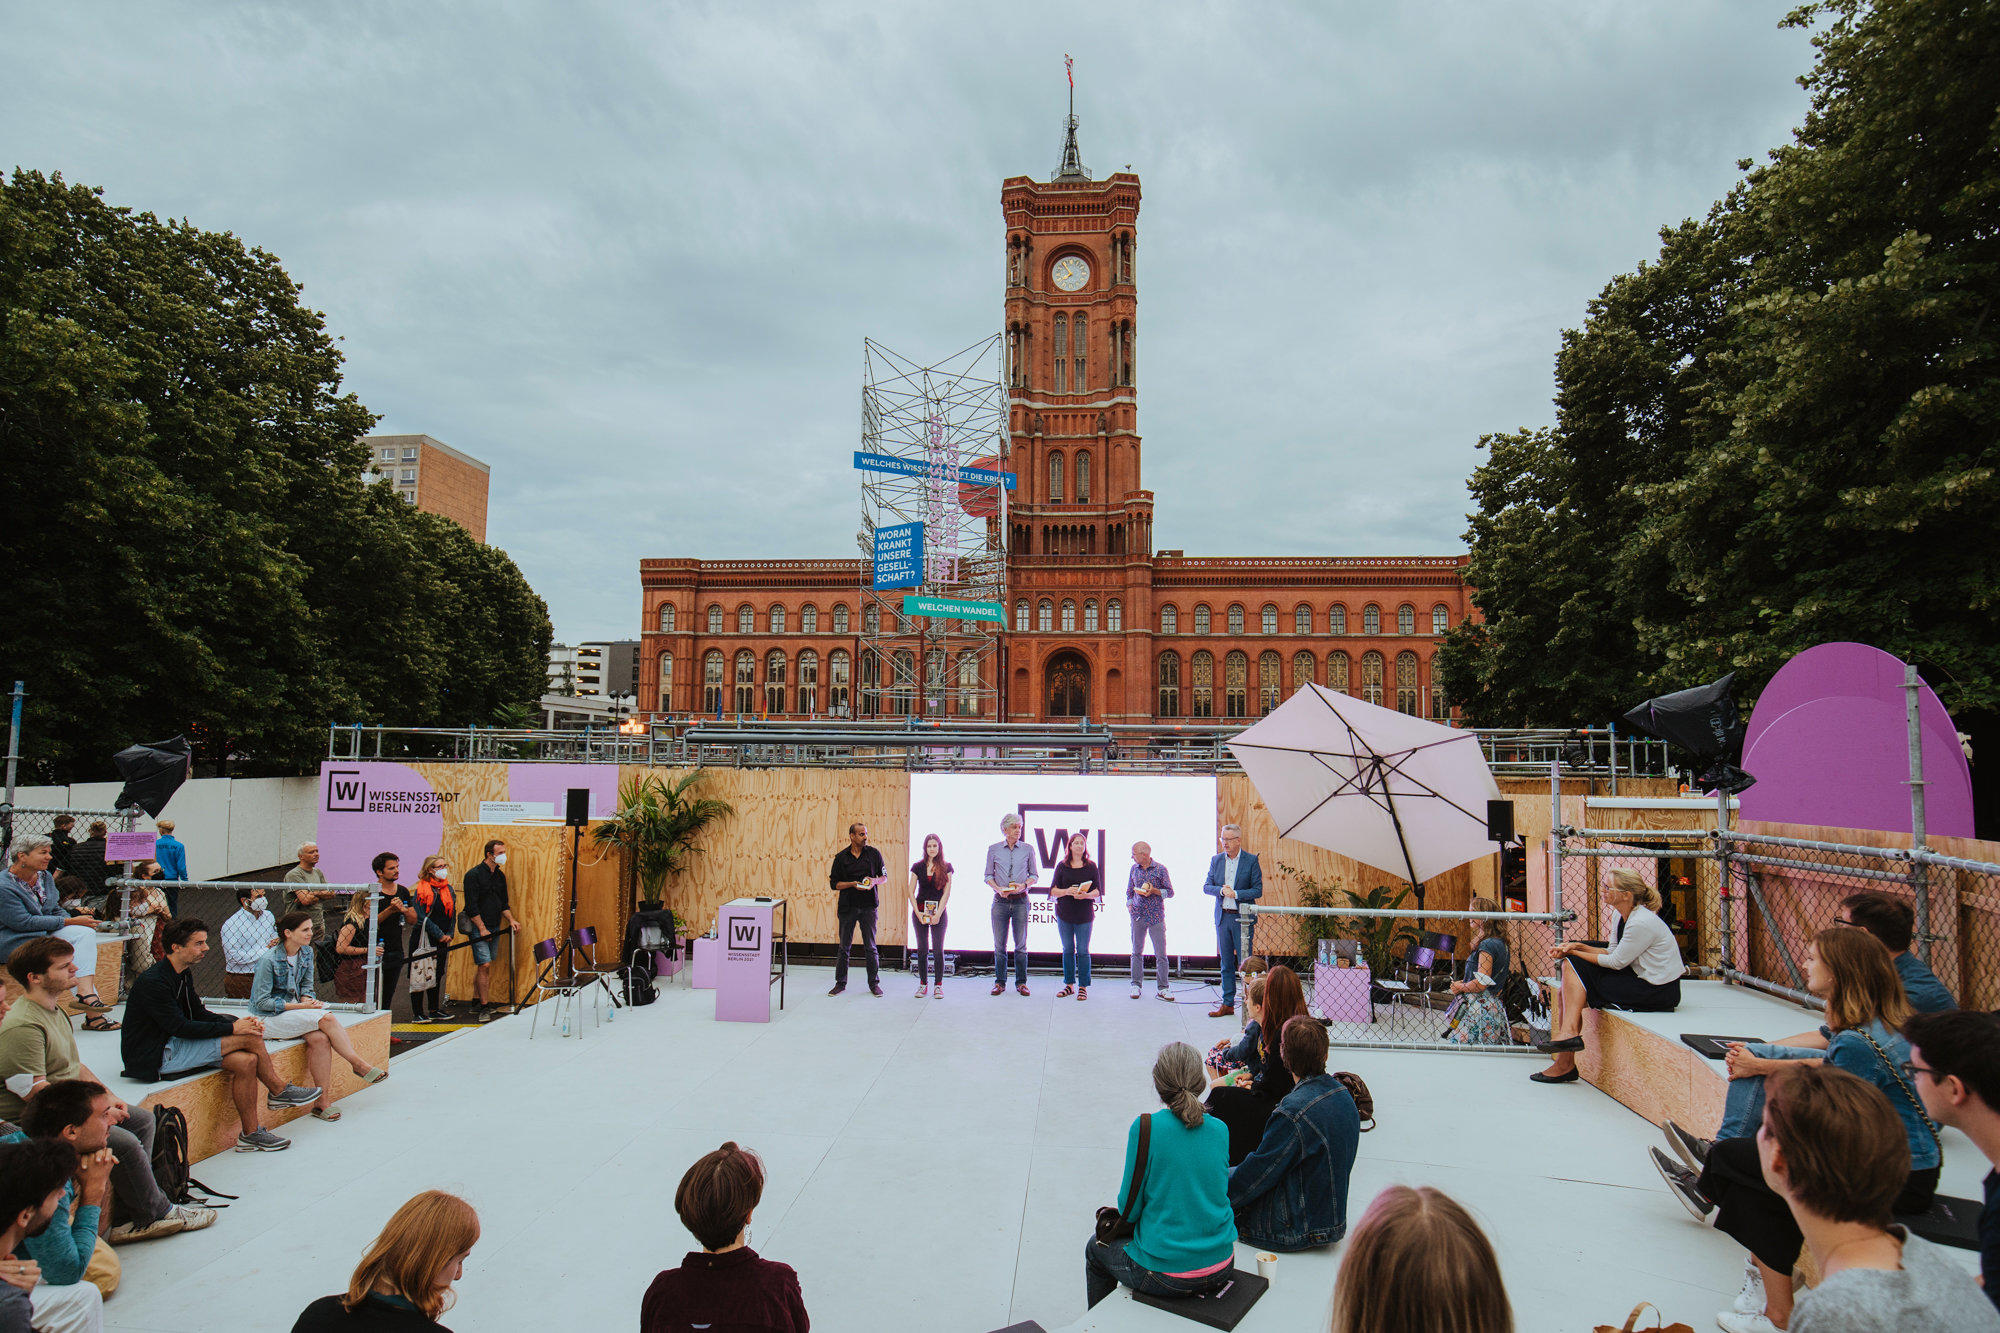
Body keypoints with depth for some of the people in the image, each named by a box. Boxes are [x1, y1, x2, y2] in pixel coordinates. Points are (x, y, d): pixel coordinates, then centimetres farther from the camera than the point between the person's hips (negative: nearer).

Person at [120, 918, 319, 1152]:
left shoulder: (183, 975, 9)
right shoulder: (153, 981, -21)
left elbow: (197, 1013, 11)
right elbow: (179, 1027, -24)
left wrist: (239, 1021, -6)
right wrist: (232, 1028, -21)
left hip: (173, 1045, 9)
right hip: (156, 1058, -9)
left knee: (246, 1061, -14)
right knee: (249, 1038, -19)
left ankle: (250, 1134, -6)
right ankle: (280, 1091, -1)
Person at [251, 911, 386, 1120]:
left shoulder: (307, 952, 4)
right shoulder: (269, 960, -16)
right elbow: (262, 1002, -15)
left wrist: (307, 999, -7)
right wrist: (299, 1006, -19)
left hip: (293, 1008, 6)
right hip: (269, 1018, -6)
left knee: (320, 1039, -26)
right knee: (326, 1019, -28)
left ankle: (323, 1101, -25)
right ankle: (358, 1065, -15)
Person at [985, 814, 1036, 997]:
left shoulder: (1028, 849, 5)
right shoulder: (994, 849, 5)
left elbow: (1034, 875, 9)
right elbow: (988, 875, 8)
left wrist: (1023, 885, -10)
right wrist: (998, 888, -10)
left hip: (1020, 900, 0)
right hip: (1000, 900, 0)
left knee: (1021, 944, 3)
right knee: (999, 945, 4)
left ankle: (1021, 982, 11)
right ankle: (1000, 982, 13)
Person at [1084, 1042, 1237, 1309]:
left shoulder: (1146, 1128, -17)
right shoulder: (1219, 1129, -3)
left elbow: (1129, 1209, -10)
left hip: (1166, 1274, -5)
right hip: (1220, 1265, 5)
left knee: (1096, 1248, 25)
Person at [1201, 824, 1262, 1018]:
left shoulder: (1251, 860, -4)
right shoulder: (1216, 860, 8)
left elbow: (1258, 890, -6)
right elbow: (1206, 887, 6)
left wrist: (1235, 893, -16)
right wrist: (1221, 890, -13)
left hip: (1242, 917, -4)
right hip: (1222, 916, 4)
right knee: (1226, 963, 10)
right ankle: (1227, 1004, 17)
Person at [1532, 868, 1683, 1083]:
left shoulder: (1641, 923, -21)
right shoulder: (1623, 917, 8)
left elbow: (1616, 962, -17)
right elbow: (1612, 953, 12)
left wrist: (1574, 952, -8)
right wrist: (1578, 946, -2)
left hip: (1657, 993, -9)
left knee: (1573, 966, -15)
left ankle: (1569, 1032, -12)